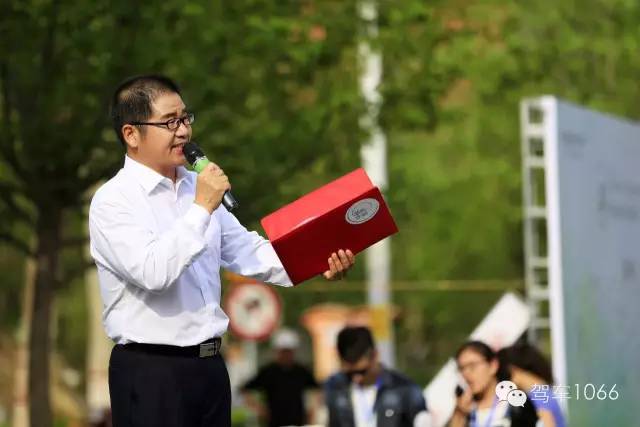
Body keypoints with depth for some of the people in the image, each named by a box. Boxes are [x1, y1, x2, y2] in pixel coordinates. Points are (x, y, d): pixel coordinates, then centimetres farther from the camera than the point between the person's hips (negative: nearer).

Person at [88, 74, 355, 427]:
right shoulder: (112, 200, -10)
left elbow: (246, 251, 9)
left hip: (209, 365, 7)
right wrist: (202, 208, -18)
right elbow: (153, 273, -23)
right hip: (150, 372, -7)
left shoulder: (197, 187, 14)